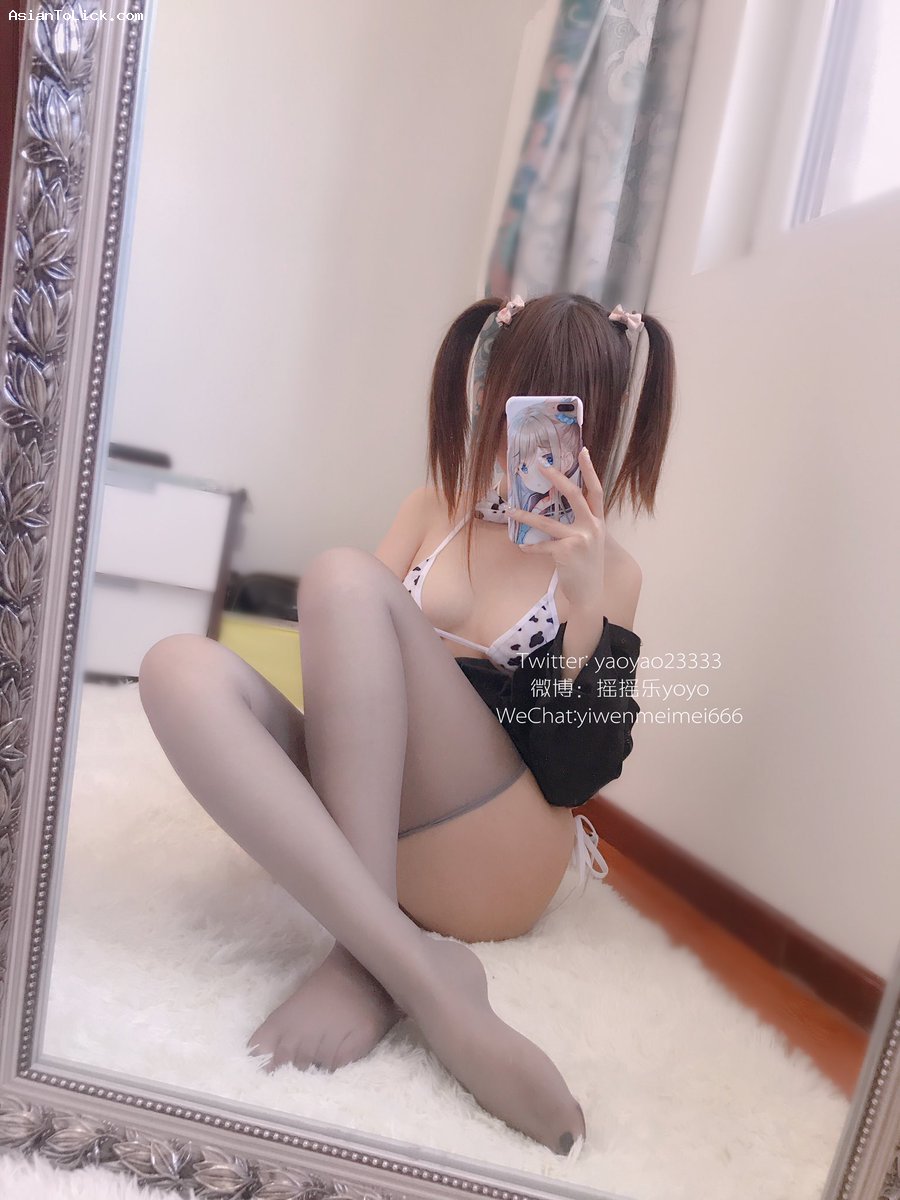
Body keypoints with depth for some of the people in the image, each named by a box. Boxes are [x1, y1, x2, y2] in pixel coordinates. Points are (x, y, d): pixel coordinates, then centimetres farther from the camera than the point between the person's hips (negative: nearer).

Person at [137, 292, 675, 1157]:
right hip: (360, 812, 4)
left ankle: (364, 961, -25)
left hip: (496, 866, -3)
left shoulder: (609, 572, 4)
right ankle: (425, 979, -30)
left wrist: (586, 608, -16)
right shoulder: (435, 507, 13)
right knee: (183, 670, -23)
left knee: (344, 578, -22)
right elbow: (356, 675, 9)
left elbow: (578, 776, -4)